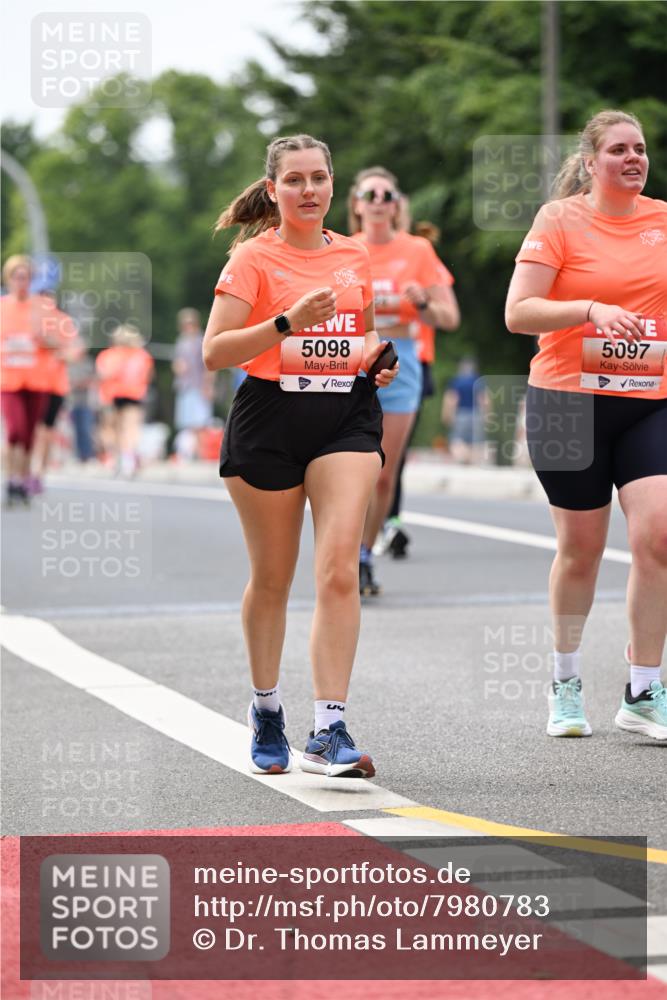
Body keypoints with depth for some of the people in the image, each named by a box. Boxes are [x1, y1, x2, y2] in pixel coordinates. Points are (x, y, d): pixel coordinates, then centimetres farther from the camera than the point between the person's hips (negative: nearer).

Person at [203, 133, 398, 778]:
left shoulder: (356, 257, 12)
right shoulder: (253, 258, -3)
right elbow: (215, 352, -12)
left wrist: (380, 357, 4)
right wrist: (289, 321, -22)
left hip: (347, 416, 3)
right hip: (270, 417, -2)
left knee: (339, 568, -13)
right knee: (272, 578, 8)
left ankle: (329, 731, -15)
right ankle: (266, 710, 30)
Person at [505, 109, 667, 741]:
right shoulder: (560, 219, -3)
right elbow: (517, 313, -10)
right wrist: (591, 309, -22)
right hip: (569, 401, -2)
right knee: (581, 547, 5)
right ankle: (565, 682, 27)